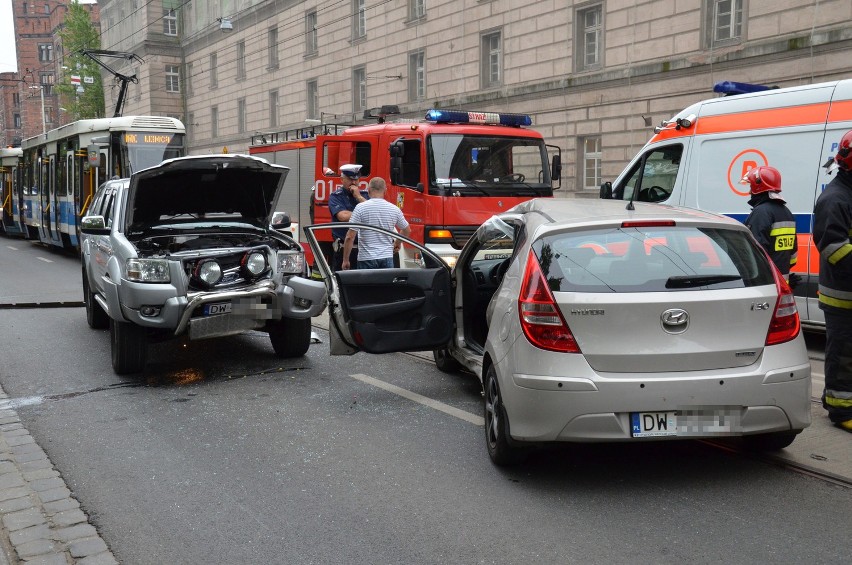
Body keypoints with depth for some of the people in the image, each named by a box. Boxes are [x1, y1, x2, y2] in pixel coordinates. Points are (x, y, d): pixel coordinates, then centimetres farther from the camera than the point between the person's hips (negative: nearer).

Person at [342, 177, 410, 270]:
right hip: (387, 258, 3)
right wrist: (397, 243, 36)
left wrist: (345, 260, -1)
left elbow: (350, 237, -9)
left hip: (366, 259, -3)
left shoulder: (360, 208, -8)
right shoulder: (394, 209, 3)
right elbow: (407, 230, 18)